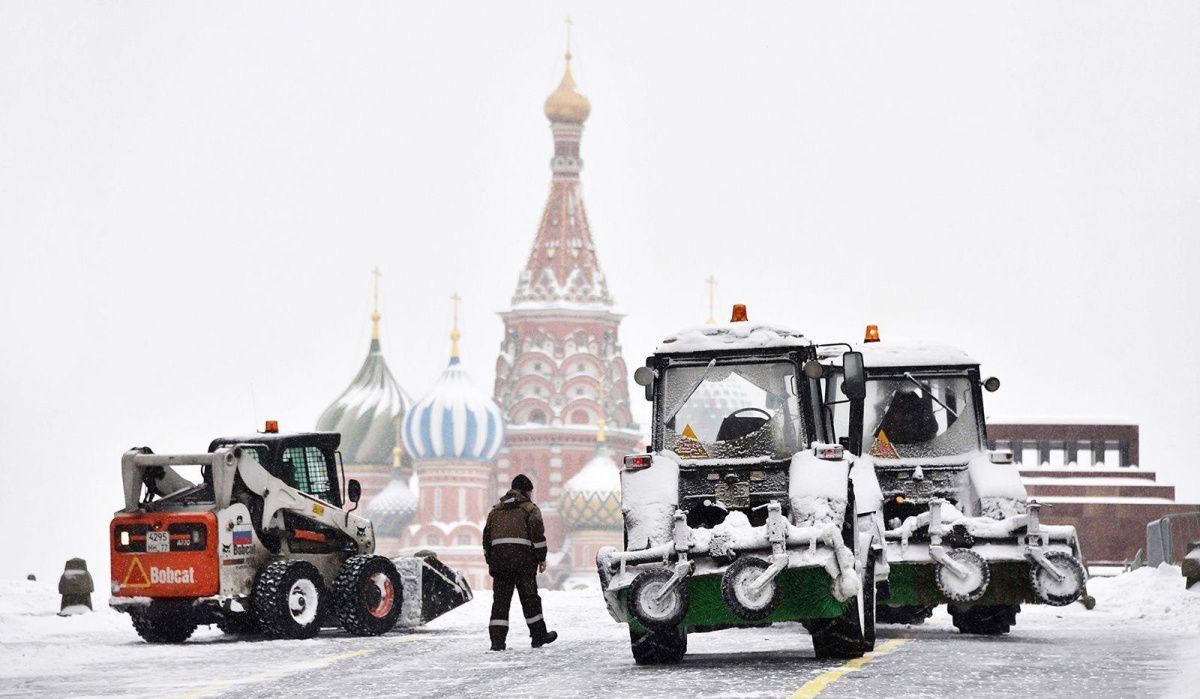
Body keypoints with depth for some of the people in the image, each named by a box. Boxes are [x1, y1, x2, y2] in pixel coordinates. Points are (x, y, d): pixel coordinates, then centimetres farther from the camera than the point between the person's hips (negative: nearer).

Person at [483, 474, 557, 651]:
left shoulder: (496, 510, 21)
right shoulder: (529, 508, 5)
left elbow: (487, 535, 19)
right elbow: (537, 534, -6)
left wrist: (490, 562, 21)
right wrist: (541, 558, -2)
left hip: (498, 558, 4)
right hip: (522, 559, -4)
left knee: (500, 599, 1)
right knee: (529, 597, 5)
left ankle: (497, 640, -7)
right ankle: (538, 635, 13)